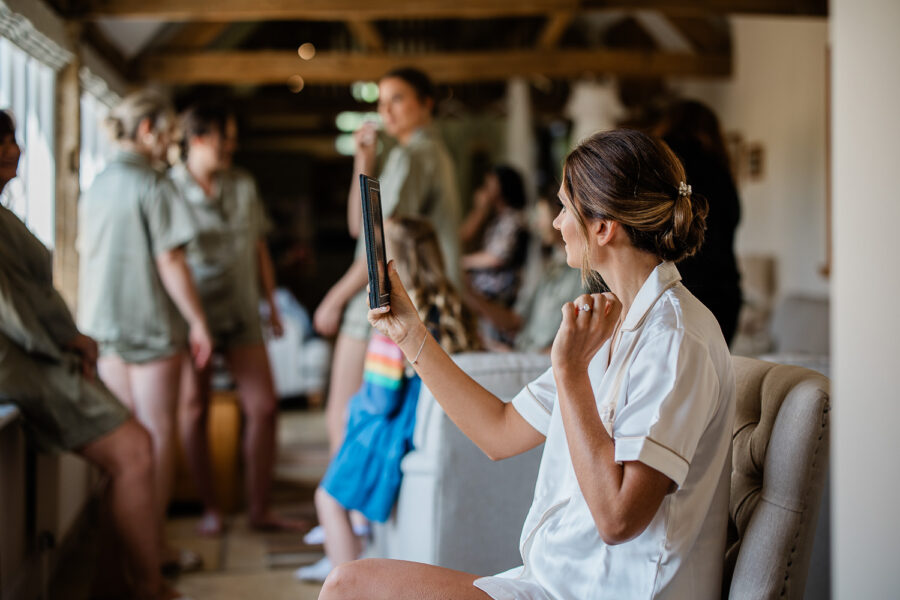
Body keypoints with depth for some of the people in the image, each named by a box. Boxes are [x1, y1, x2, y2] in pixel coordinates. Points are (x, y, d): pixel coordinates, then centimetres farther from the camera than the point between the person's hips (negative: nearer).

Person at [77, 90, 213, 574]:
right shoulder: (152, 184, -12)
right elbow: (170, 263, -15)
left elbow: (85, 257, 15)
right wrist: (197, 323, -8)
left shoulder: (96, 186, 10)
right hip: (152, 325, -7)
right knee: (158, 435, 1)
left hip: (106, 327, 7)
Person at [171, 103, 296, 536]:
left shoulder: (243, 186, 9)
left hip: (240, 313, 4)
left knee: (264, 407, -1)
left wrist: (272, 304, 14)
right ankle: (209, 508, 15)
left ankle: (259, 508, 10)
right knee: (194, 411, 2)